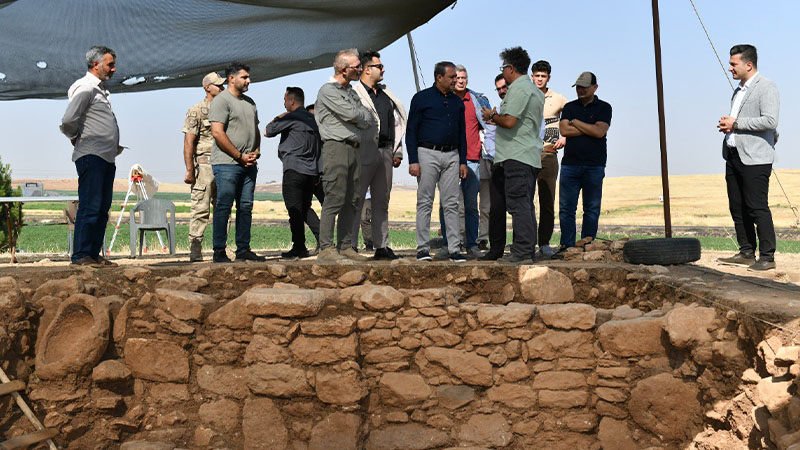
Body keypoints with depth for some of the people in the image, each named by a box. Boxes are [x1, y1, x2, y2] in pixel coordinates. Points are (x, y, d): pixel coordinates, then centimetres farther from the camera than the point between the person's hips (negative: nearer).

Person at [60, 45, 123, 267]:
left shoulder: (101, 89, 22)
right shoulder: (85, 87, -7)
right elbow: (68, 121, -17)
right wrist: (76, 138, 0)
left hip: (107, 158, 9)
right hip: (91, 157, -9)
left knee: (102, 209, 8)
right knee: (89, 207, -9)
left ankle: (94, 253, 13)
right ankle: (81, 255, -6)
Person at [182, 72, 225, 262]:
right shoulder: (196, 111, 0)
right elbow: (188, 142, -6)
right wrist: (189, 170, -13)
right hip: (204, 166, -6)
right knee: (201, 210, -7)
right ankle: (195, 253, -4)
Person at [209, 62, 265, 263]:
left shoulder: (249, 102, 20)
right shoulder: (221, 101, -5)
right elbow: (217, 133, -14)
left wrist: (255, 152, 7)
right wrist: (240, 156, -13)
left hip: (249, 164, 8)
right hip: (227, 163, -7)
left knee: (246, 207, 7)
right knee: (223, 208, -5)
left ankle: (243, 250, 13)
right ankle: (219, 252, 0)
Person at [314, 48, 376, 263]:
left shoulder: (351, 92, 22)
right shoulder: (328, 90, -4)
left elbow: (369, 119, 15)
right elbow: (351, 114, -14)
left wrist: (356, 117, -3)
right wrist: (362, 116, 5)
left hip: (353, 148, 8)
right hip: (336, 147, -8)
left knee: (352, 201, 6)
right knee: (335, 199, -12)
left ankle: (346, 246, 11)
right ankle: (326, 249, -10)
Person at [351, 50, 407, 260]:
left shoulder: (386, 94, 19)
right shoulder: (354, 93, -3)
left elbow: (397, 123, 20)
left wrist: (397, 152, 13)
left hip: (385, 152, 7)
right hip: (365, 152, -7)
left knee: (381, 202, 9)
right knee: (356, 201, -4)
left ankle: (381, 246, 14)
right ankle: (351, 246, 1)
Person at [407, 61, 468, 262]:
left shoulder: (457, 102, 16)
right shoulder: (422, 98, 1)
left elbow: (461, 133, 20)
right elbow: (411, 131, -2)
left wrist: (463, 161, 12)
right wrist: (413, 161, -11)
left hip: (451, 156, 4)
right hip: (428, 153, -4)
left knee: (451, 204, 2)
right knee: (425, 203, -2)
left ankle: (454, 249, 4)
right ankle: (423, 248, 3)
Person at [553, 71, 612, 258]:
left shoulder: (604, 108, 6)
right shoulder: (569, 107, 14)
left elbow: (599, 132, -10)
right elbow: (564, 130, -1)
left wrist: (575, 122, -2)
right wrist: (589, 129, -5)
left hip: (594, 166, -2)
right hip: (570, 164, 2)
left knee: (592, 209, 1)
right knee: (566, 208, -2)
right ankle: (566, 246, 3)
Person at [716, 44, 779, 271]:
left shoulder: (766, 87, -7)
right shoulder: (739, 90, 21)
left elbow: (770, 121, -19)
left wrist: (736, 123, -14)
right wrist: (727, 125, 10)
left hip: (755, 159, -9)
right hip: (734, 156, 9)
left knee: (758, 208, -7)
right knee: (738, 208, 9)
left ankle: (767, 257, -1)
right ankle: (746, 253, 17)